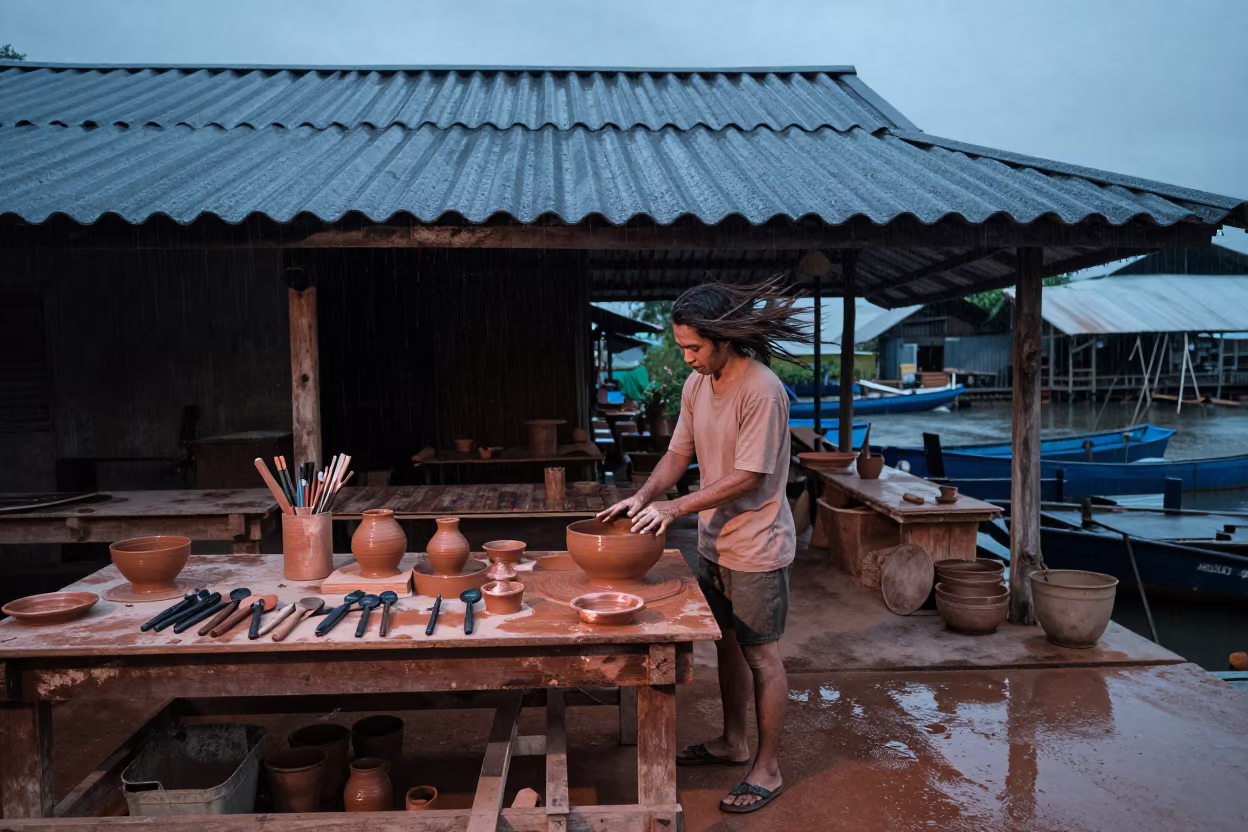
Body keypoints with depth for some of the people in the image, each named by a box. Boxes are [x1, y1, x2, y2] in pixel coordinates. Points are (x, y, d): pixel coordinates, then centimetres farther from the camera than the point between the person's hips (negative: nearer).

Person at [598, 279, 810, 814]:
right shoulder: (697, 383, 2)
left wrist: (674, 508, -25)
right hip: (713, 542, 8)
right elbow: (679, 453, 7)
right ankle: (733, 742, 39)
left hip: (756, 548, -8)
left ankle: (767, 770, 22)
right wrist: (642, 498, -8)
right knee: (727, 644, 20)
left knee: (761, 656, 6)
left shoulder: (761, 390, -23)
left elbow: (747, 476, -24)